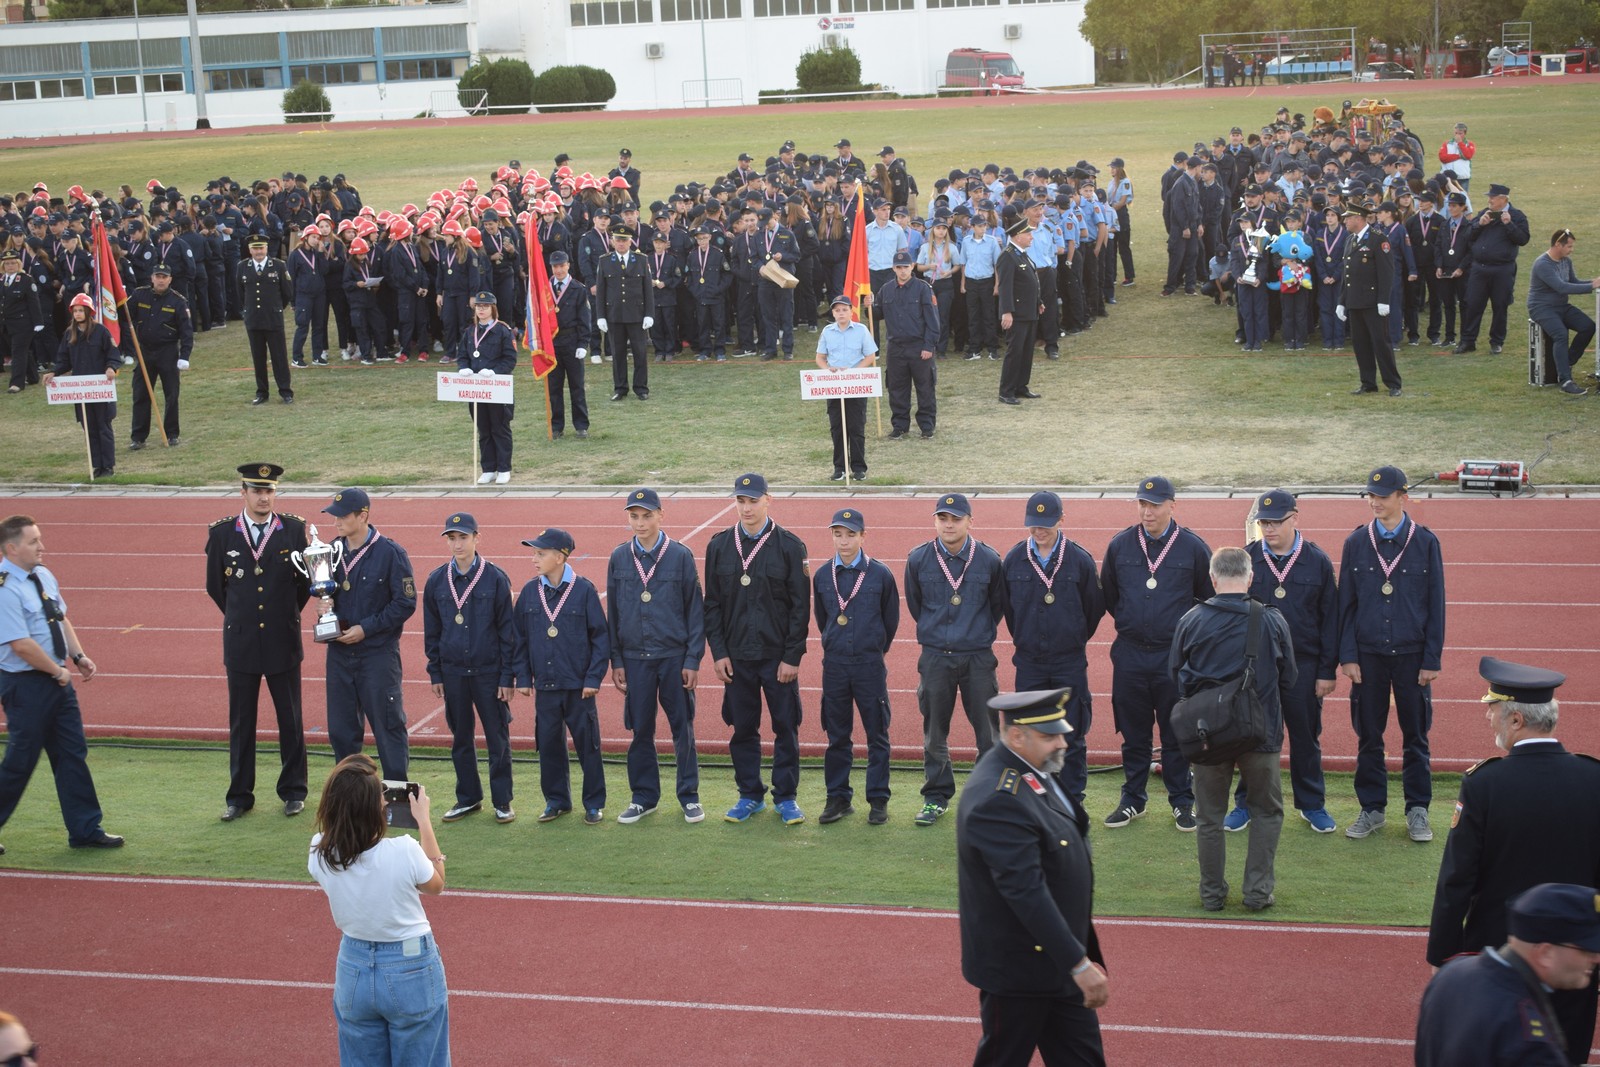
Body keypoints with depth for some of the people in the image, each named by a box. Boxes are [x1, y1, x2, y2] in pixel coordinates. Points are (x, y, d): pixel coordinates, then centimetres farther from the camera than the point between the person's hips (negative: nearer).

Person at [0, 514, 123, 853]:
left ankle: (85, 830, 17)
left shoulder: (43, 575, 6)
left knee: (72, 754, 10)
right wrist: (58, 672, -14)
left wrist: (78, 656, 3)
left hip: (57, 680, 8)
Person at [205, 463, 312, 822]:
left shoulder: (294, 529, -3)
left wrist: (286, 616, 9)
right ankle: (240, 796, 16)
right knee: (241, 723, 7)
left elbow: (306, 580, 7)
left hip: (283, 642, 0)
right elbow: (215, 585, 10)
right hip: (240, 643, 0)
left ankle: (293, 792, 20)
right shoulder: (222, 532, -1)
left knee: (290, 720, 8)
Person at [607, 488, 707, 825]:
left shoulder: (680, 556, -4)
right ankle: (643, 797, 19)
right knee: (640, 730, 8)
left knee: (682, 727, 5)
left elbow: (695, 610, -3)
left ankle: (689, 796, 17)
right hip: (635, 658, 2)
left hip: (675, 657, -2)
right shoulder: (619, 558, 3)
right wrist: (616, 662, 4)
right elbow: (613, 613, 8)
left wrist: (693, 660, -7)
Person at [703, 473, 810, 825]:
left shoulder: (790, 546, -4)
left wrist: (792, 657, -9)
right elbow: (712, 604, 6)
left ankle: (786, 797, 16)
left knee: (785, 728, 4)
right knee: (742, 728, 9)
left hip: (778, 657, -2)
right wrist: (718, 653, -1)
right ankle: (750, 796, 22)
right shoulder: (719, 545, 3)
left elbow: (800, 606, -4)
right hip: (736, 657, 2)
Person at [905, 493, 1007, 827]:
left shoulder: (988, 559, -5)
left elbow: (999, 605, 9)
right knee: (934, 732, 8)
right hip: (935, 658, 1)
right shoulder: (918, 559, -3)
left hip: (978, 657, -1)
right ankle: (936, 797, 21)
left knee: (988, 730, 1)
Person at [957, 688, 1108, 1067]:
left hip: (1058, 959, 10)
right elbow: (1025, 893, -31)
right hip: (1018, 965, -10)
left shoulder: (1031, 771, 3)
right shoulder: (997, 800, -29)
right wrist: (1078, 964, -29)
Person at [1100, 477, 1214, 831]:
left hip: (1176, 655, -2)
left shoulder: (1192, 547, -3)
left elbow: (1210, 597, 8)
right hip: (1130, 654, 2)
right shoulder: (1120, 545, 2)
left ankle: (1182, 802, 17)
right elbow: (1107, 594, 17)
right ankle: (1133, 799, 21)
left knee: (1177, 734, 5)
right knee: (1133, 732, 9)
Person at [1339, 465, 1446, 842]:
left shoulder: (1426, 542, -3)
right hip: (1368, 655, 1)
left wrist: (1432, 659, -4)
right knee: (1368, 737, 6)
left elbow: (1436, 605, -1)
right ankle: (1372, 808, 18)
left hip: (1411, 654, -1)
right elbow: (1346, 603, 4)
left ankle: (1417, 811, 18)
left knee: (1415, 736, 7)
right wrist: (1348, 655, -3)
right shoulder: (1356, 543, 1)